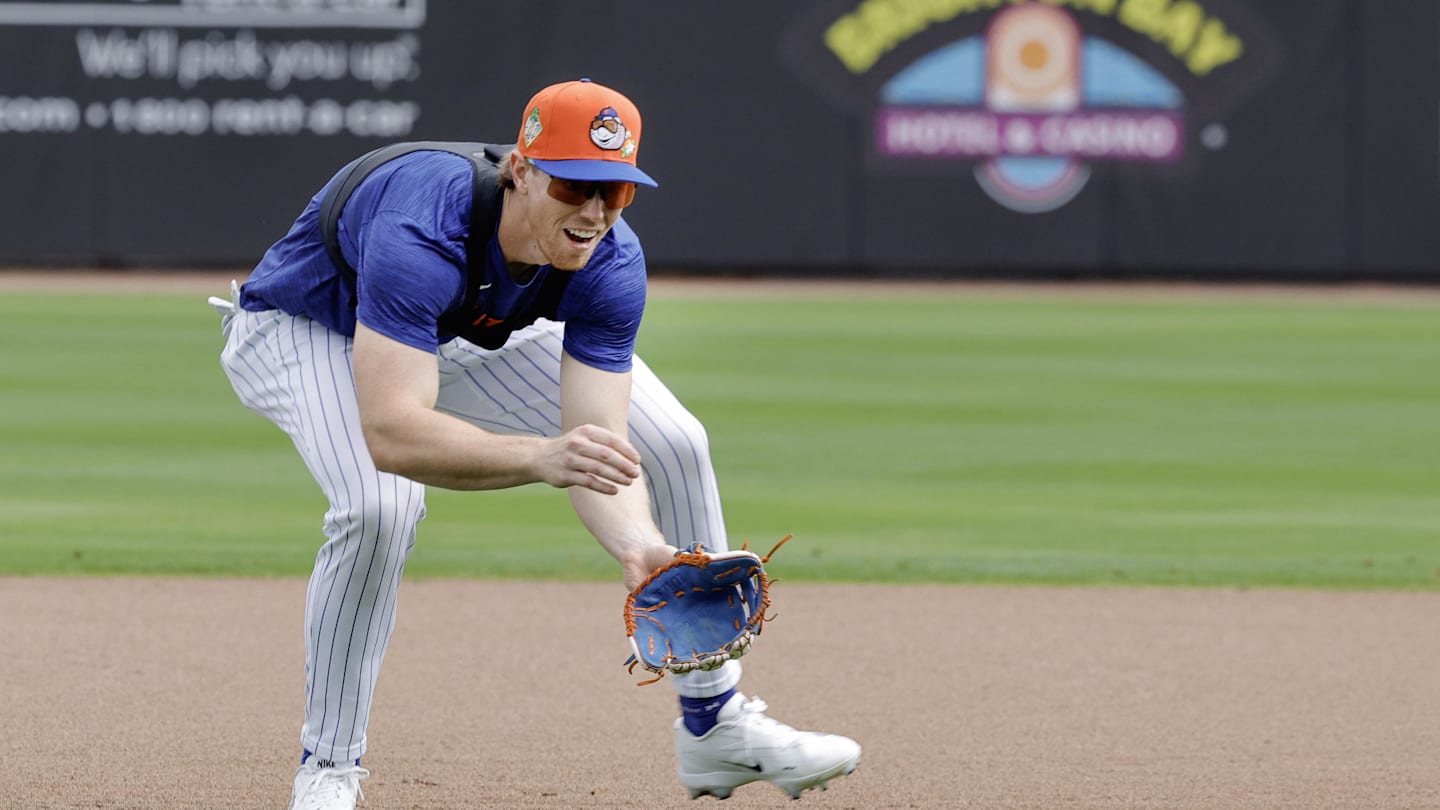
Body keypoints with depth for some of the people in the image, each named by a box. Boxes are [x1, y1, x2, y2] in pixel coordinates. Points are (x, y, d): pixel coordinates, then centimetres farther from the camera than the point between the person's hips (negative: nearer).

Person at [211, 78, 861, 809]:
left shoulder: (609, 264, -26)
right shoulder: (422, 230, -44)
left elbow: (601, 450, -28)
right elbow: (390, 434, -53)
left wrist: (639, 546, -49)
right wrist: (539, 458, -65)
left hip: (472, 336, 6)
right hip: (304, 329, -6)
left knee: (673, 444, -3)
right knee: (381, 508, -34)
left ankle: (714, 727, 12)